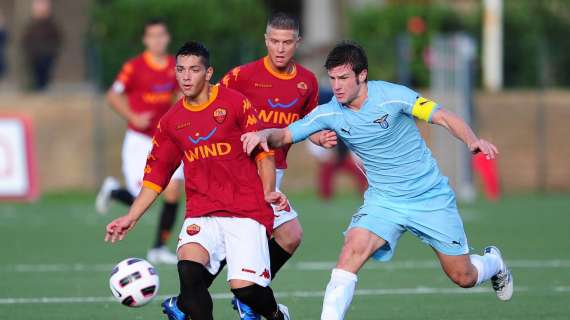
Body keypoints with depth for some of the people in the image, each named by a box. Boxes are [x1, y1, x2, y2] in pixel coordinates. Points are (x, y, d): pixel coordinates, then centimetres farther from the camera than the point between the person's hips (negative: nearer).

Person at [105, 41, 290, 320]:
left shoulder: (235, 103, -1)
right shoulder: (171, 122, 11)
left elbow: (263, 153, 2)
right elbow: (155, 178, 17)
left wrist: (268, 192, -12)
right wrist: (130, 218, 11)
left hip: (246, 213, -3)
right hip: (201, 213, 3)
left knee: (244, 287, -15)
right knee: (188, 266, -26)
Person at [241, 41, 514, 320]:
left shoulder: (392, 96, -18)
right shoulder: (329, 114, -9)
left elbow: (444, 117, -15)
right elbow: (285, 135, -7)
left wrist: (473, 141, -32)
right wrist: (263, 135, -30)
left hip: (430, 196, -2)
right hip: (383, 200, 2)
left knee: (463, 278, 7)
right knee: (353, 249, -28)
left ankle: (492, 262, 43)